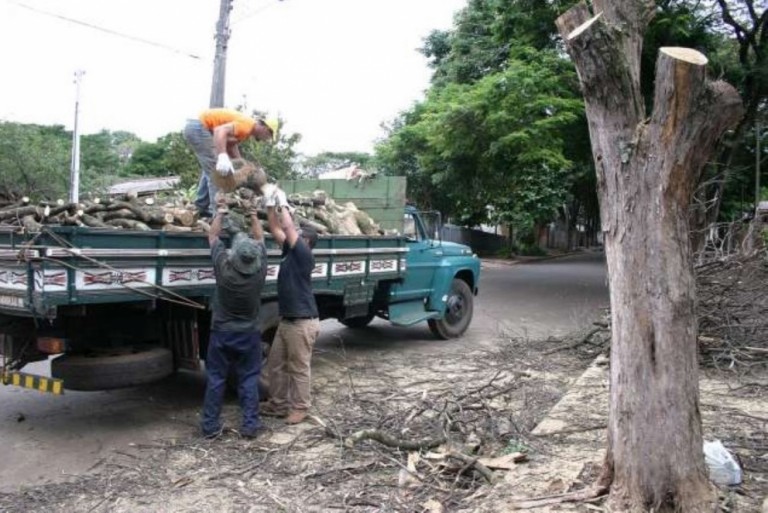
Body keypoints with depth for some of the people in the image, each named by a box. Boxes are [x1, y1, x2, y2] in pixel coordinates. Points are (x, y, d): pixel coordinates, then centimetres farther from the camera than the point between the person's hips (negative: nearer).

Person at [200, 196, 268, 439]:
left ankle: (210, 426, 15)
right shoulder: (260, 271, -17)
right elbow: (259, 239, 1)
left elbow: (213, 236, -3)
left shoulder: (223, 267, -20)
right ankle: (250, 425, 9)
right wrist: (254, 215, 10)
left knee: (215, 379, 9)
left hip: (221, 332, 0)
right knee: (249, 379, 7)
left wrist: (220, 213, 8)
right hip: (249, 334, 0)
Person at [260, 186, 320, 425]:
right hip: (286, 320, 9)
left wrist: (283, 203, -7)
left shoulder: (304, 255, -11)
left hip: (302, 322, -9)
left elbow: (289, 229, -18)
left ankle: (299, 407, 14)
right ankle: (278, 403, 27)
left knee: (299, 368, 2)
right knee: (275, 365, 15)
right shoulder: (289, 253, 11)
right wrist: (270, 205, 5)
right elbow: (276, 230, 13)